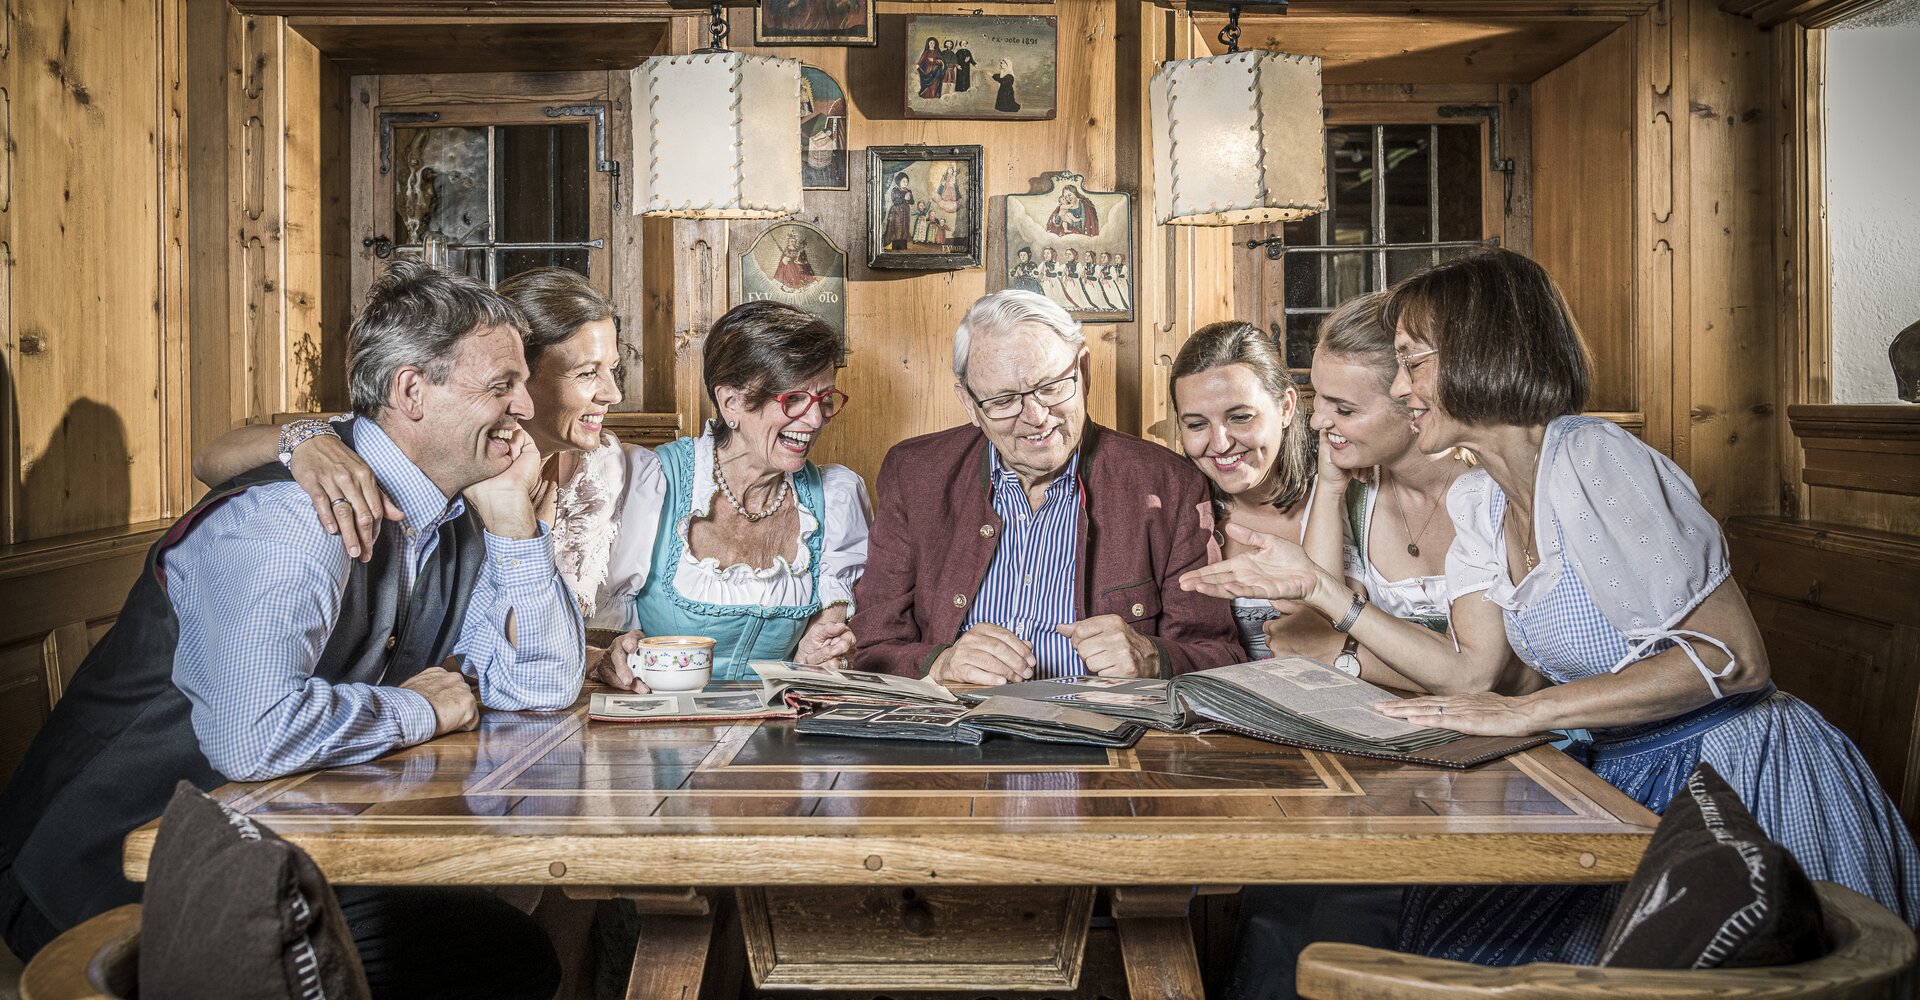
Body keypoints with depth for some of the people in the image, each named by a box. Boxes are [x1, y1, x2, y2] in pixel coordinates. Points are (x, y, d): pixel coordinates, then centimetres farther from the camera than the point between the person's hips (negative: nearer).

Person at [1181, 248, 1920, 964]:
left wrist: (1528, 710, -25)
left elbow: (1734, 659, -21)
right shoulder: (1477, 501, 7)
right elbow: (1476, 673, 2)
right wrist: (1318, 588, 1)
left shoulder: (1593, 460, -19)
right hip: (1621, 778, 7)